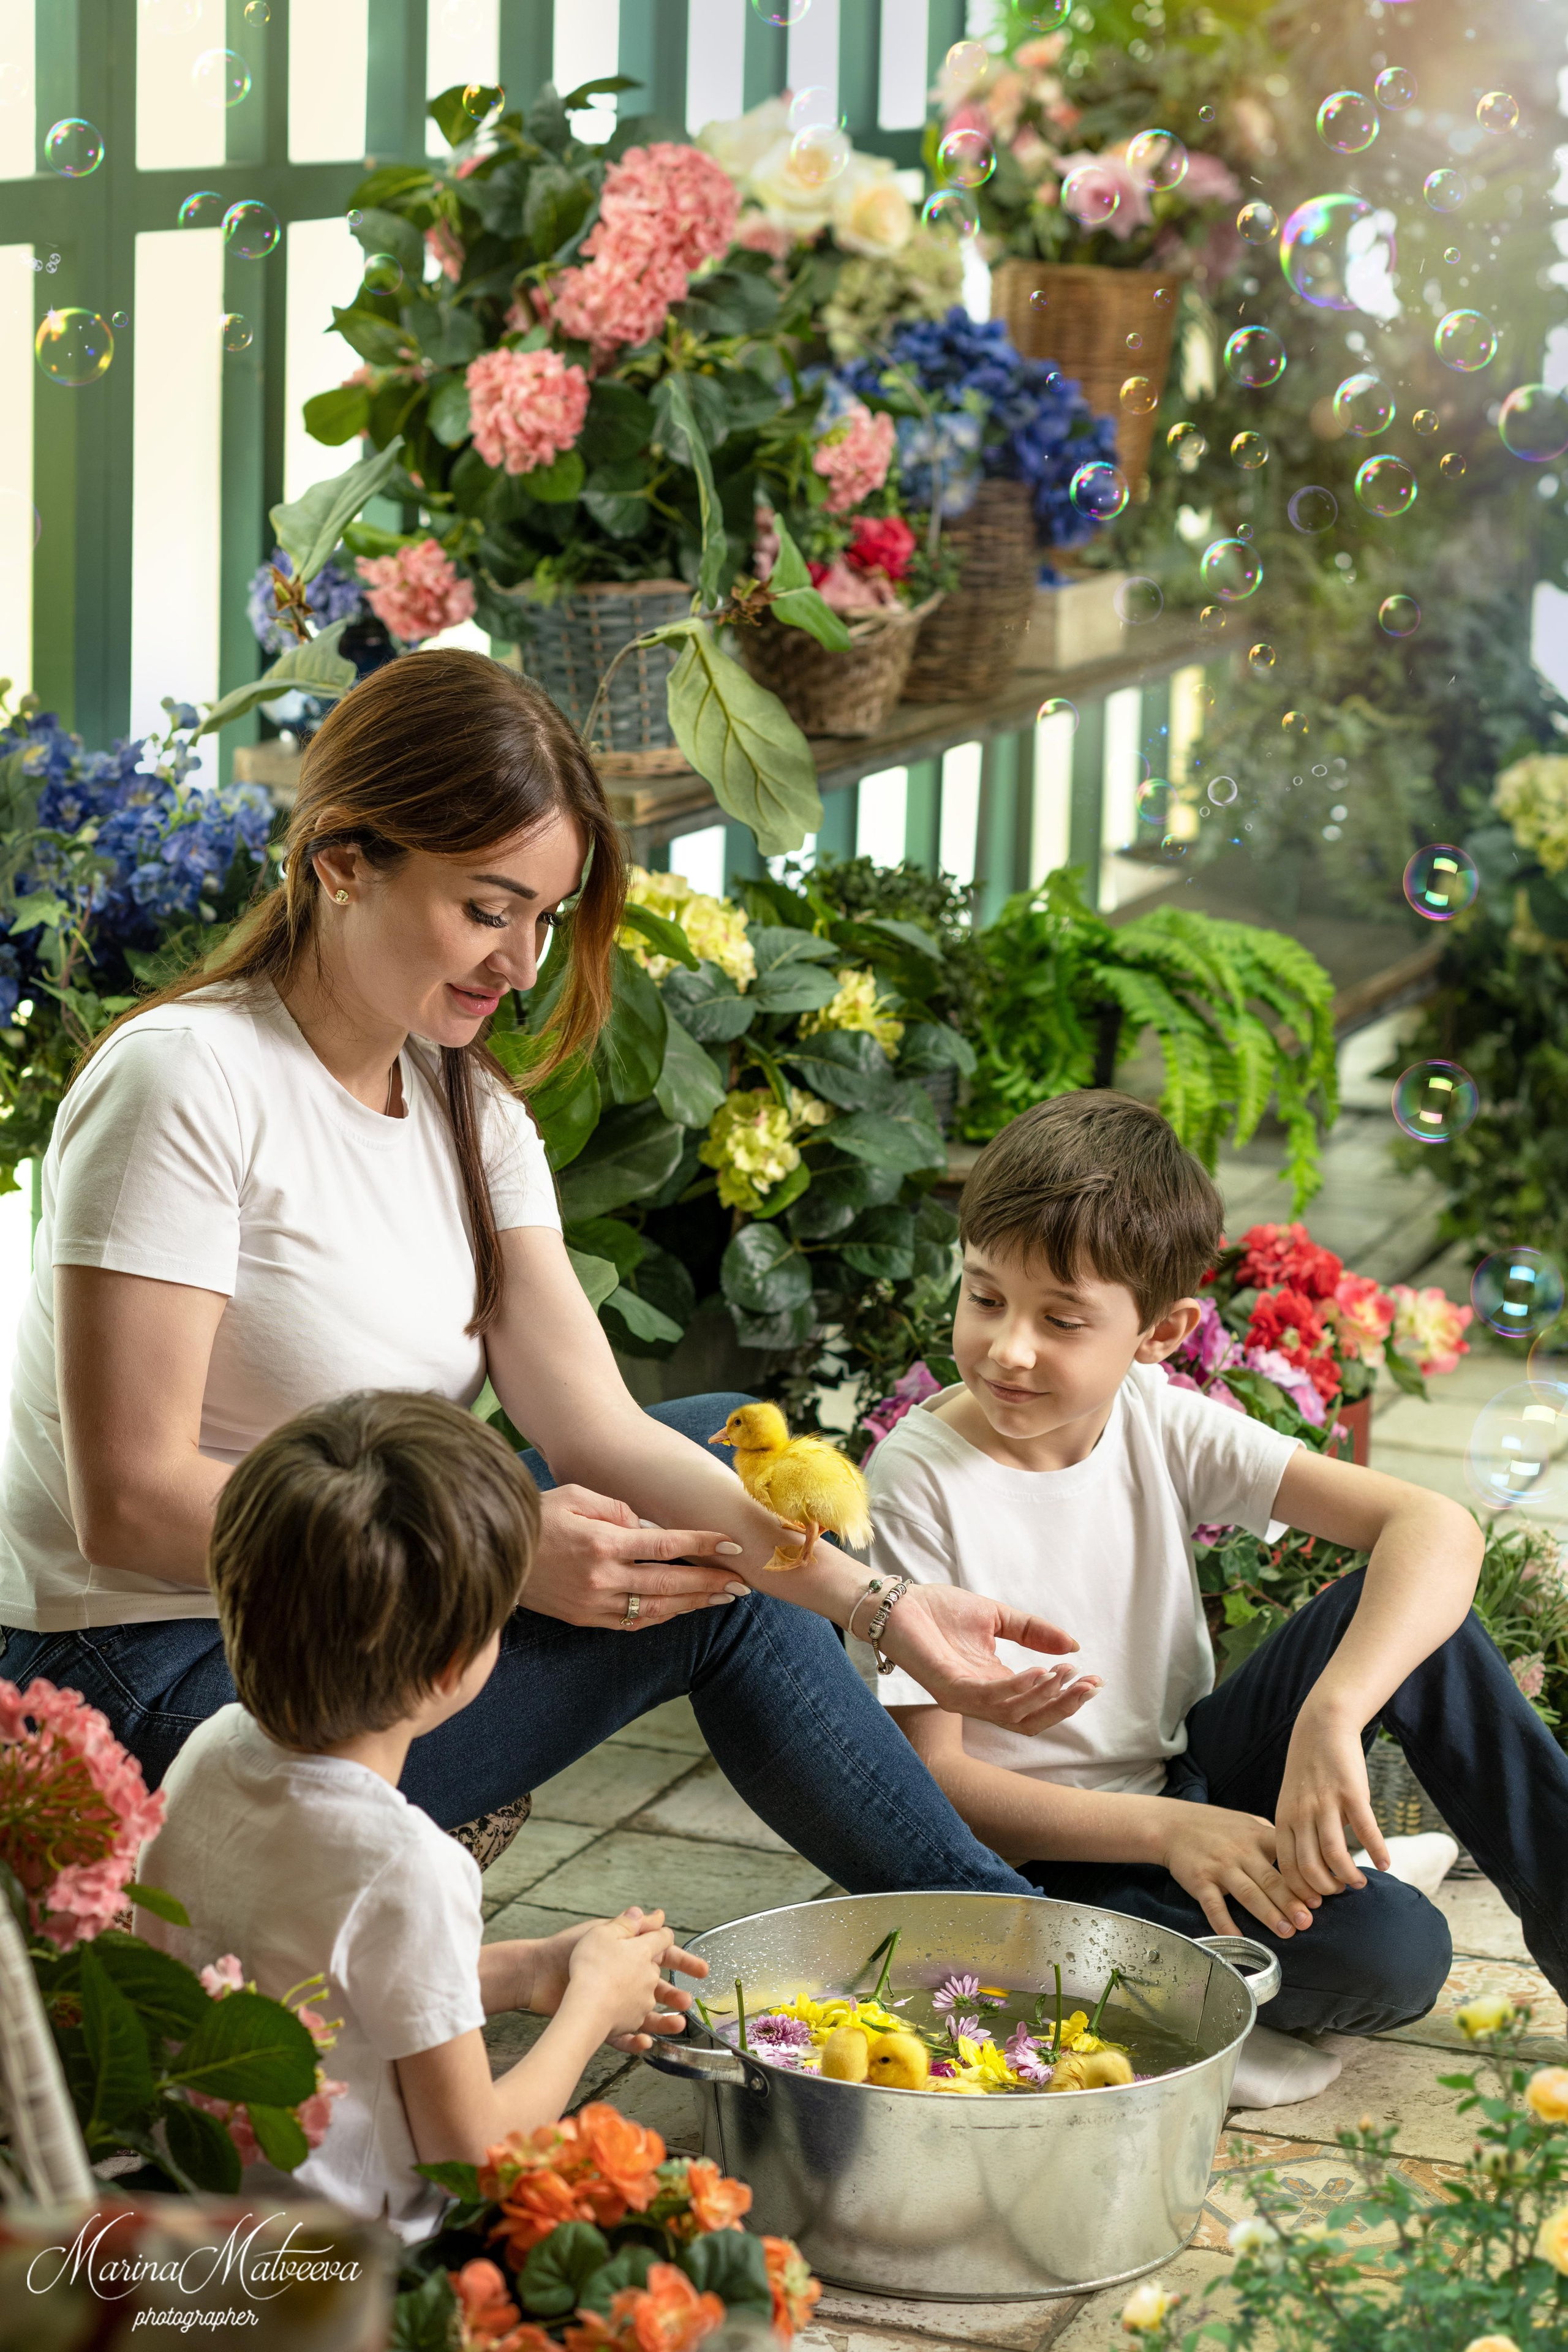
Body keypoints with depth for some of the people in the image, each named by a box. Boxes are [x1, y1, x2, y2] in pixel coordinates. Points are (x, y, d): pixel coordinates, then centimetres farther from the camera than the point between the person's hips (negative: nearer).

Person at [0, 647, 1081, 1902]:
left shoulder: (474, 1112, 4)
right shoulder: (189, 1083, -21)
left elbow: (597, 1429, -5)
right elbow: (129, 1503, -24)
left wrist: (875, 1599, -18)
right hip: (158, 1680, -9)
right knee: (714, 1593, -12)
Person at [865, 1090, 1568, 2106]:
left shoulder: (1164, 1426, -7)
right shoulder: (918, 1480, -17)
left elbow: (1438, 1527, -16)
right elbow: (928, 1772, -16)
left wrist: (1332, 1715, -33)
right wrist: (1165, 1832, -27)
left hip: (1194, 1786, 5)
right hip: (1049, 1860, -5)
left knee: (1397, 1604, -15)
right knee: (1390, 1951, -27)